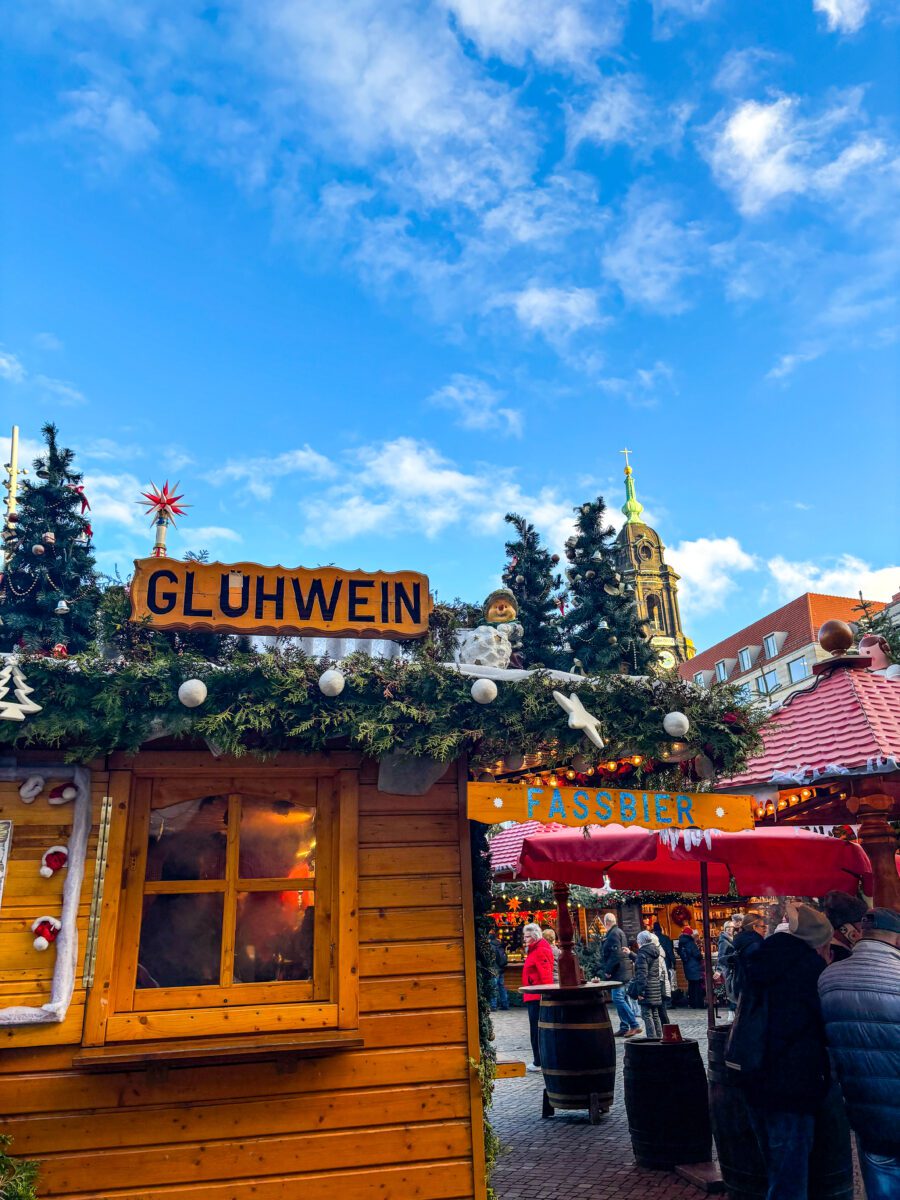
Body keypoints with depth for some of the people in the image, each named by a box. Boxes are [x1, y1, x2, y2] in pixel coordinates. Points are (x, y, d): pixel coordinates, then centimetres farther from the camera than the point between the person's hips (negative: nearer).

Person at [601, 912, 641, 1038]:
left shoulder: (614, 934, -13)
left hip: (619, 972, -10)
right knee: (622, 999, 11)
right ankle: (624, 1027, 14)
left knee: (618, 998, -11)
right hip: (625, 972, 10)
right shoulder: (619, 932, 19)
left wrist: (608, 970, -17)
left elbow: (615, 955, -22)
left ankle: (635, 1025, -11)